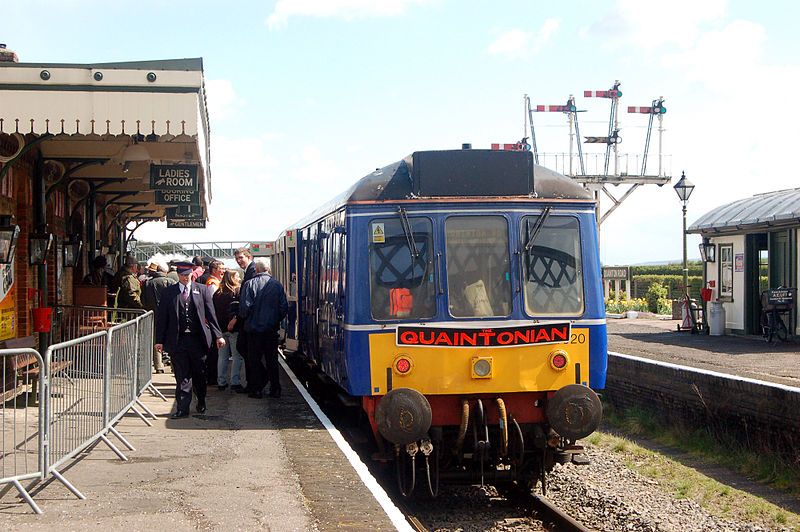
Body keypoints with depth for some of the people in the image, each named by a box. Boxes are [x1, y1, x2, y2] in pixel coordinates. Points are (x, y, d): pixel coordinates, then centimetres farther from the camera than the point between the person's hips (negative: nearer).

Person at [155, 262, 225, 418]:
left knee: (199, 373, 10)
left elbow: (210, 314, 6)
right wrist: (160, 340, -1)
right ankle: (183, 408, 5)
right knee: (182, 376, 1)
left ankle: (201, 403, 31)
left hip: (197, 339, 0)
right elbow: (162, 317, 5)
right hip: (177, 340, 0)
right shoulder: (169, 292, 5)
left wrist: (218, 335, 1)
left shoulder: (202, 290, 5)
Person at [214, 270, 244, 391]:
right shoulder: (237, 291, -7)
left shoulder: (217, 293, 9)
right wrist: (235, 319, -13)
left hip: (221, 327, 5)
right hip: (234, 328, -5)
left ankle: (221, 382, 14)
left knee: (222, 356, 12)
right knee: (237, 356, -1)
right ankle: (235, 382, -6)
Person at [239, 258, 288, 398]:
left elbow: (245, 306, -13)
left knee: (255, 360, 6)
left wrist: (244, 318, 8)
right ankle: (275, 389, 12)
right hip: (272, 329, 2)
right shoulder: (277, 285, -2)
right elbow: (284, 308, -1)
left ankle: (257, 389, 6)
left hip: (254, 329, -2)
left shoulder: (249, 284, -10)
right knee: (272, 360, 11)